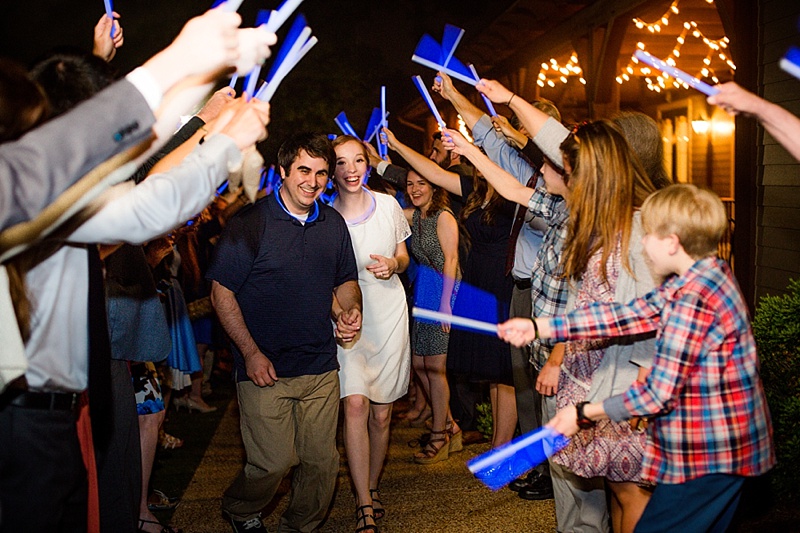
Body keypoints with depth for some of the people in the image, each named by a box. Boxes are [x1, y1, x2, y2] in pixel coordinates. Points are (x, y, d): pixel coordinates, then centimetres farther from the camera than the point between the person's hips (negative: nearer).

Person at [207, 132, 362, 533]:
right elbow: (222, 292, -8)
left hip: (321, 368, 5)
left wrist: (348, 311, -5)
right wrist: (251, 353, -13)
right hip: (266, 368, -5)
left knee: (322, 462, 9)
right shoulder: (250, 223, -9)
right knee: (273, 463, -5)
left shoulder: (333, 224, 7)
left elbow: (346, 281, 18)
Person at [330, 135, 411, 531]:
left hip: (388, 315, 2)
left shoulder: (388, 205, 0)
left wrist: (393, 265, -11)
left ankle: (372, 486, 31)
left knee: (381, 413, 8)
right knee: (355, 404, -18)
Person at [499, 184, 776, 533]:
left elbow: (659, 394, -23)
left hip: (705, 459, -10)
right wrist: (538, 327, 1)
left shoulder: (692, 301, -25)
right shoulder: (705, 276, 5)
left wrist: (584, 413, -10)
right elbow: (629, 315, 4)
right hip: (726, 451, 10)